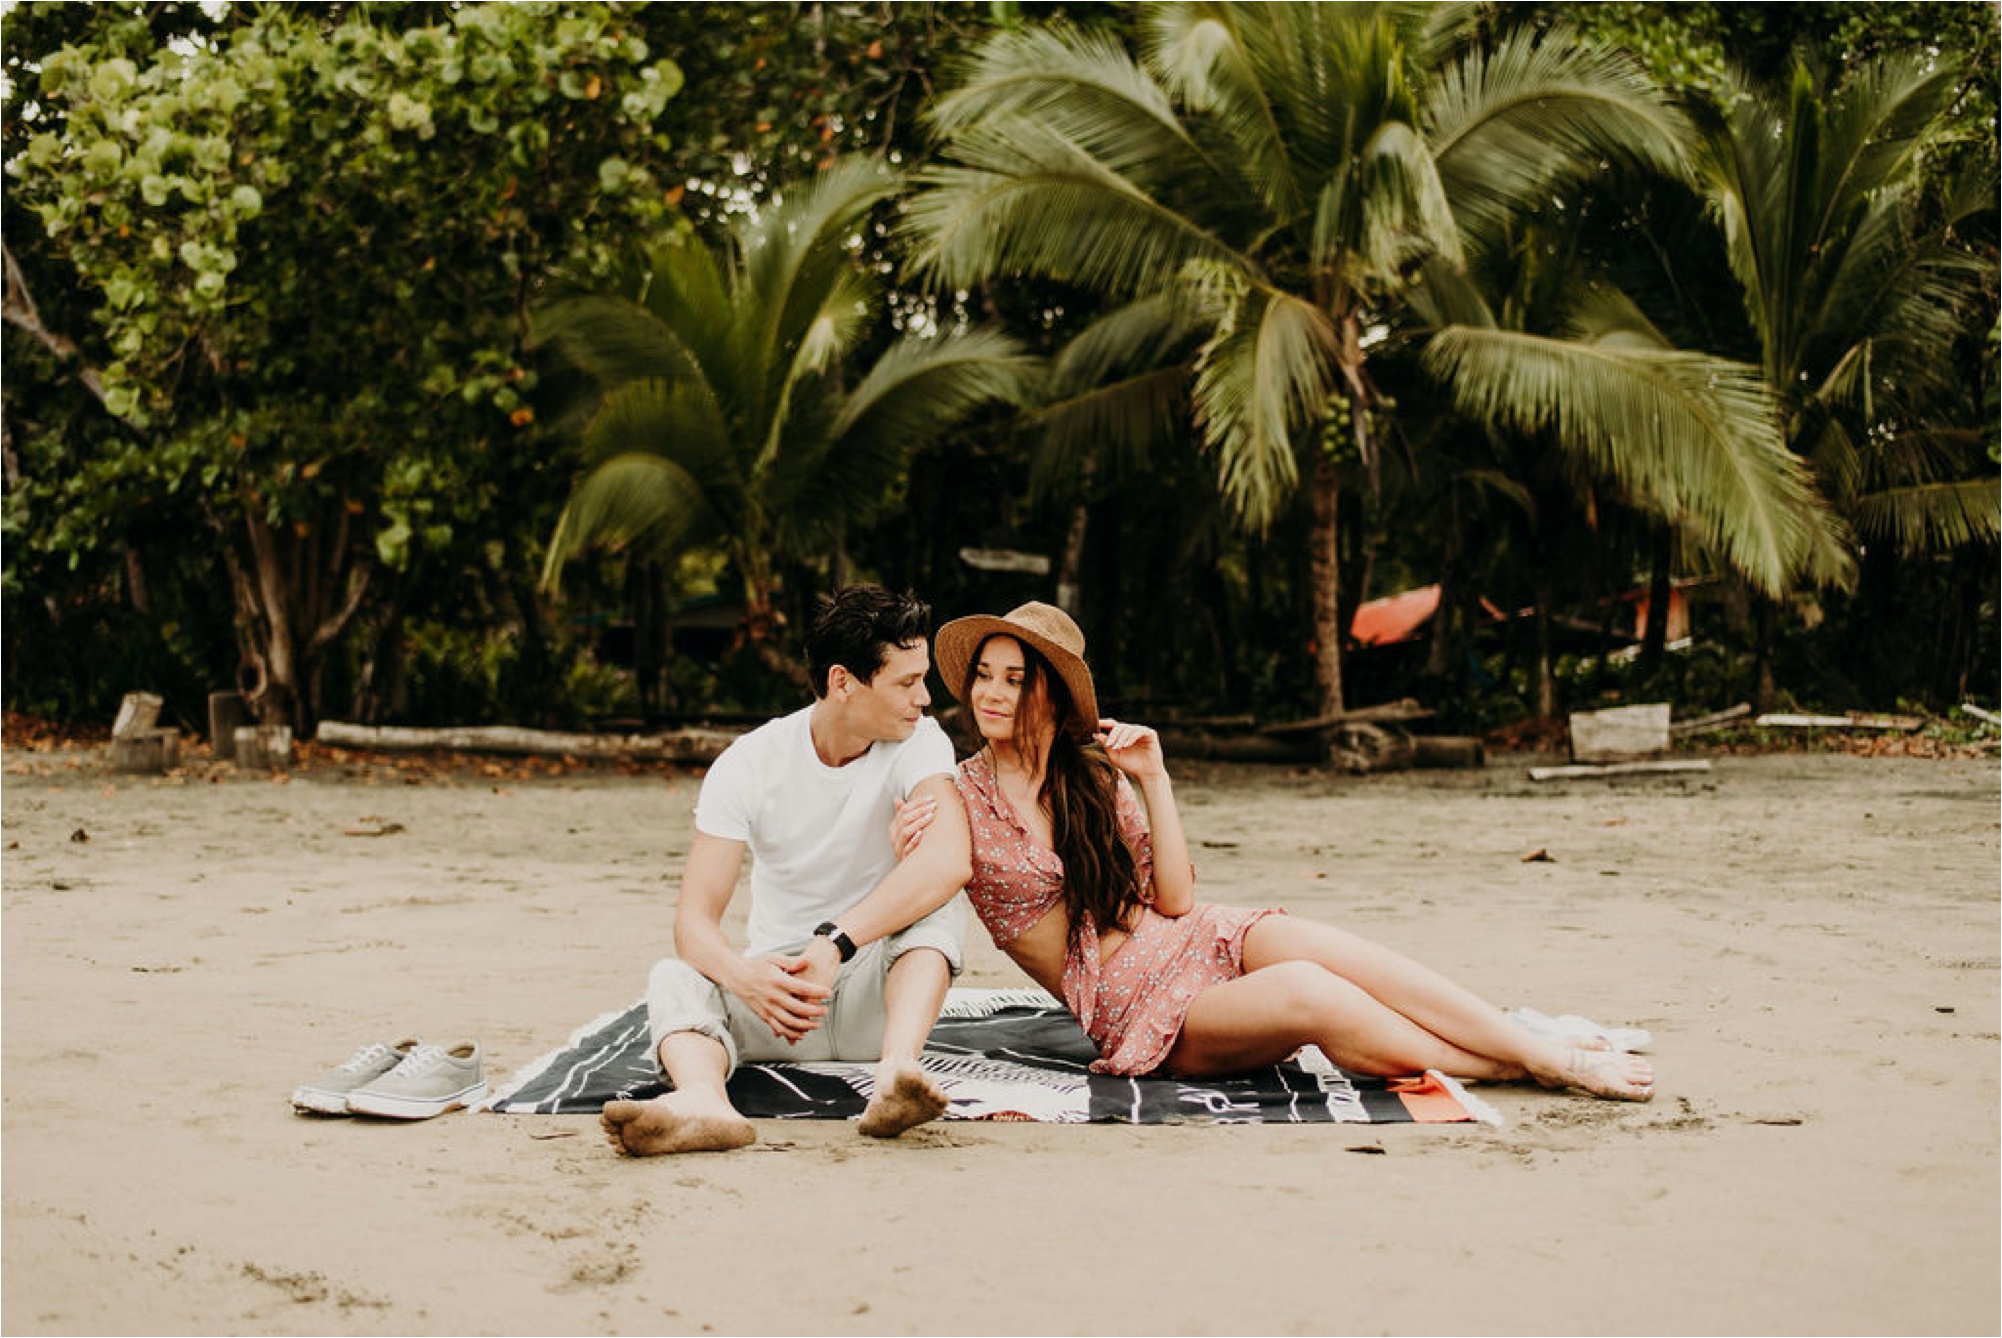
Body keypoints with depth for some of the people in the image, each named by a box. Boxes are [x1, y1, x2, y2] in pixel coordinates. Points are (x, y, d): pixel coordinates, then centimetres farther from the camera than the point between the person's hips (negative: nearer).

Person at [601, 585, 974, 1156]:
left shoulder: (919, 742, -10)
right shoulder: (748, 764, -9)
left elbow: (950, 862, -31)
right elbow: (694, 920, -16)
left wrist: (834, 943, -40)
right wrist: (741, 974, -40)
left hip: (876, 989, -1)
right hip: (780, 982, 1)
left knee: (938, 905, -28)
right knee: (673, 979, -26)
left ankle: (896, 1073, -51)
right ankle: (703, 1100, -57)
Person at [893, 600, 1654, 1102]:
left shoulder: (1093, 773, 9)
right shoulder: (957, 798, 0)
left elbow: (1174, 899, 4)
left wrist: (1153, 779, -4)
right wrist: (908, 856, -23)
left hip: (1200, 942, 4)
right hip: (1128, 1005, -4)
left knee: (1332, 951, -25)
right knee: (1304, 993, -30)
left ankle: (1542, 1047, -23)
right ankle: (1541, 1067, -25)